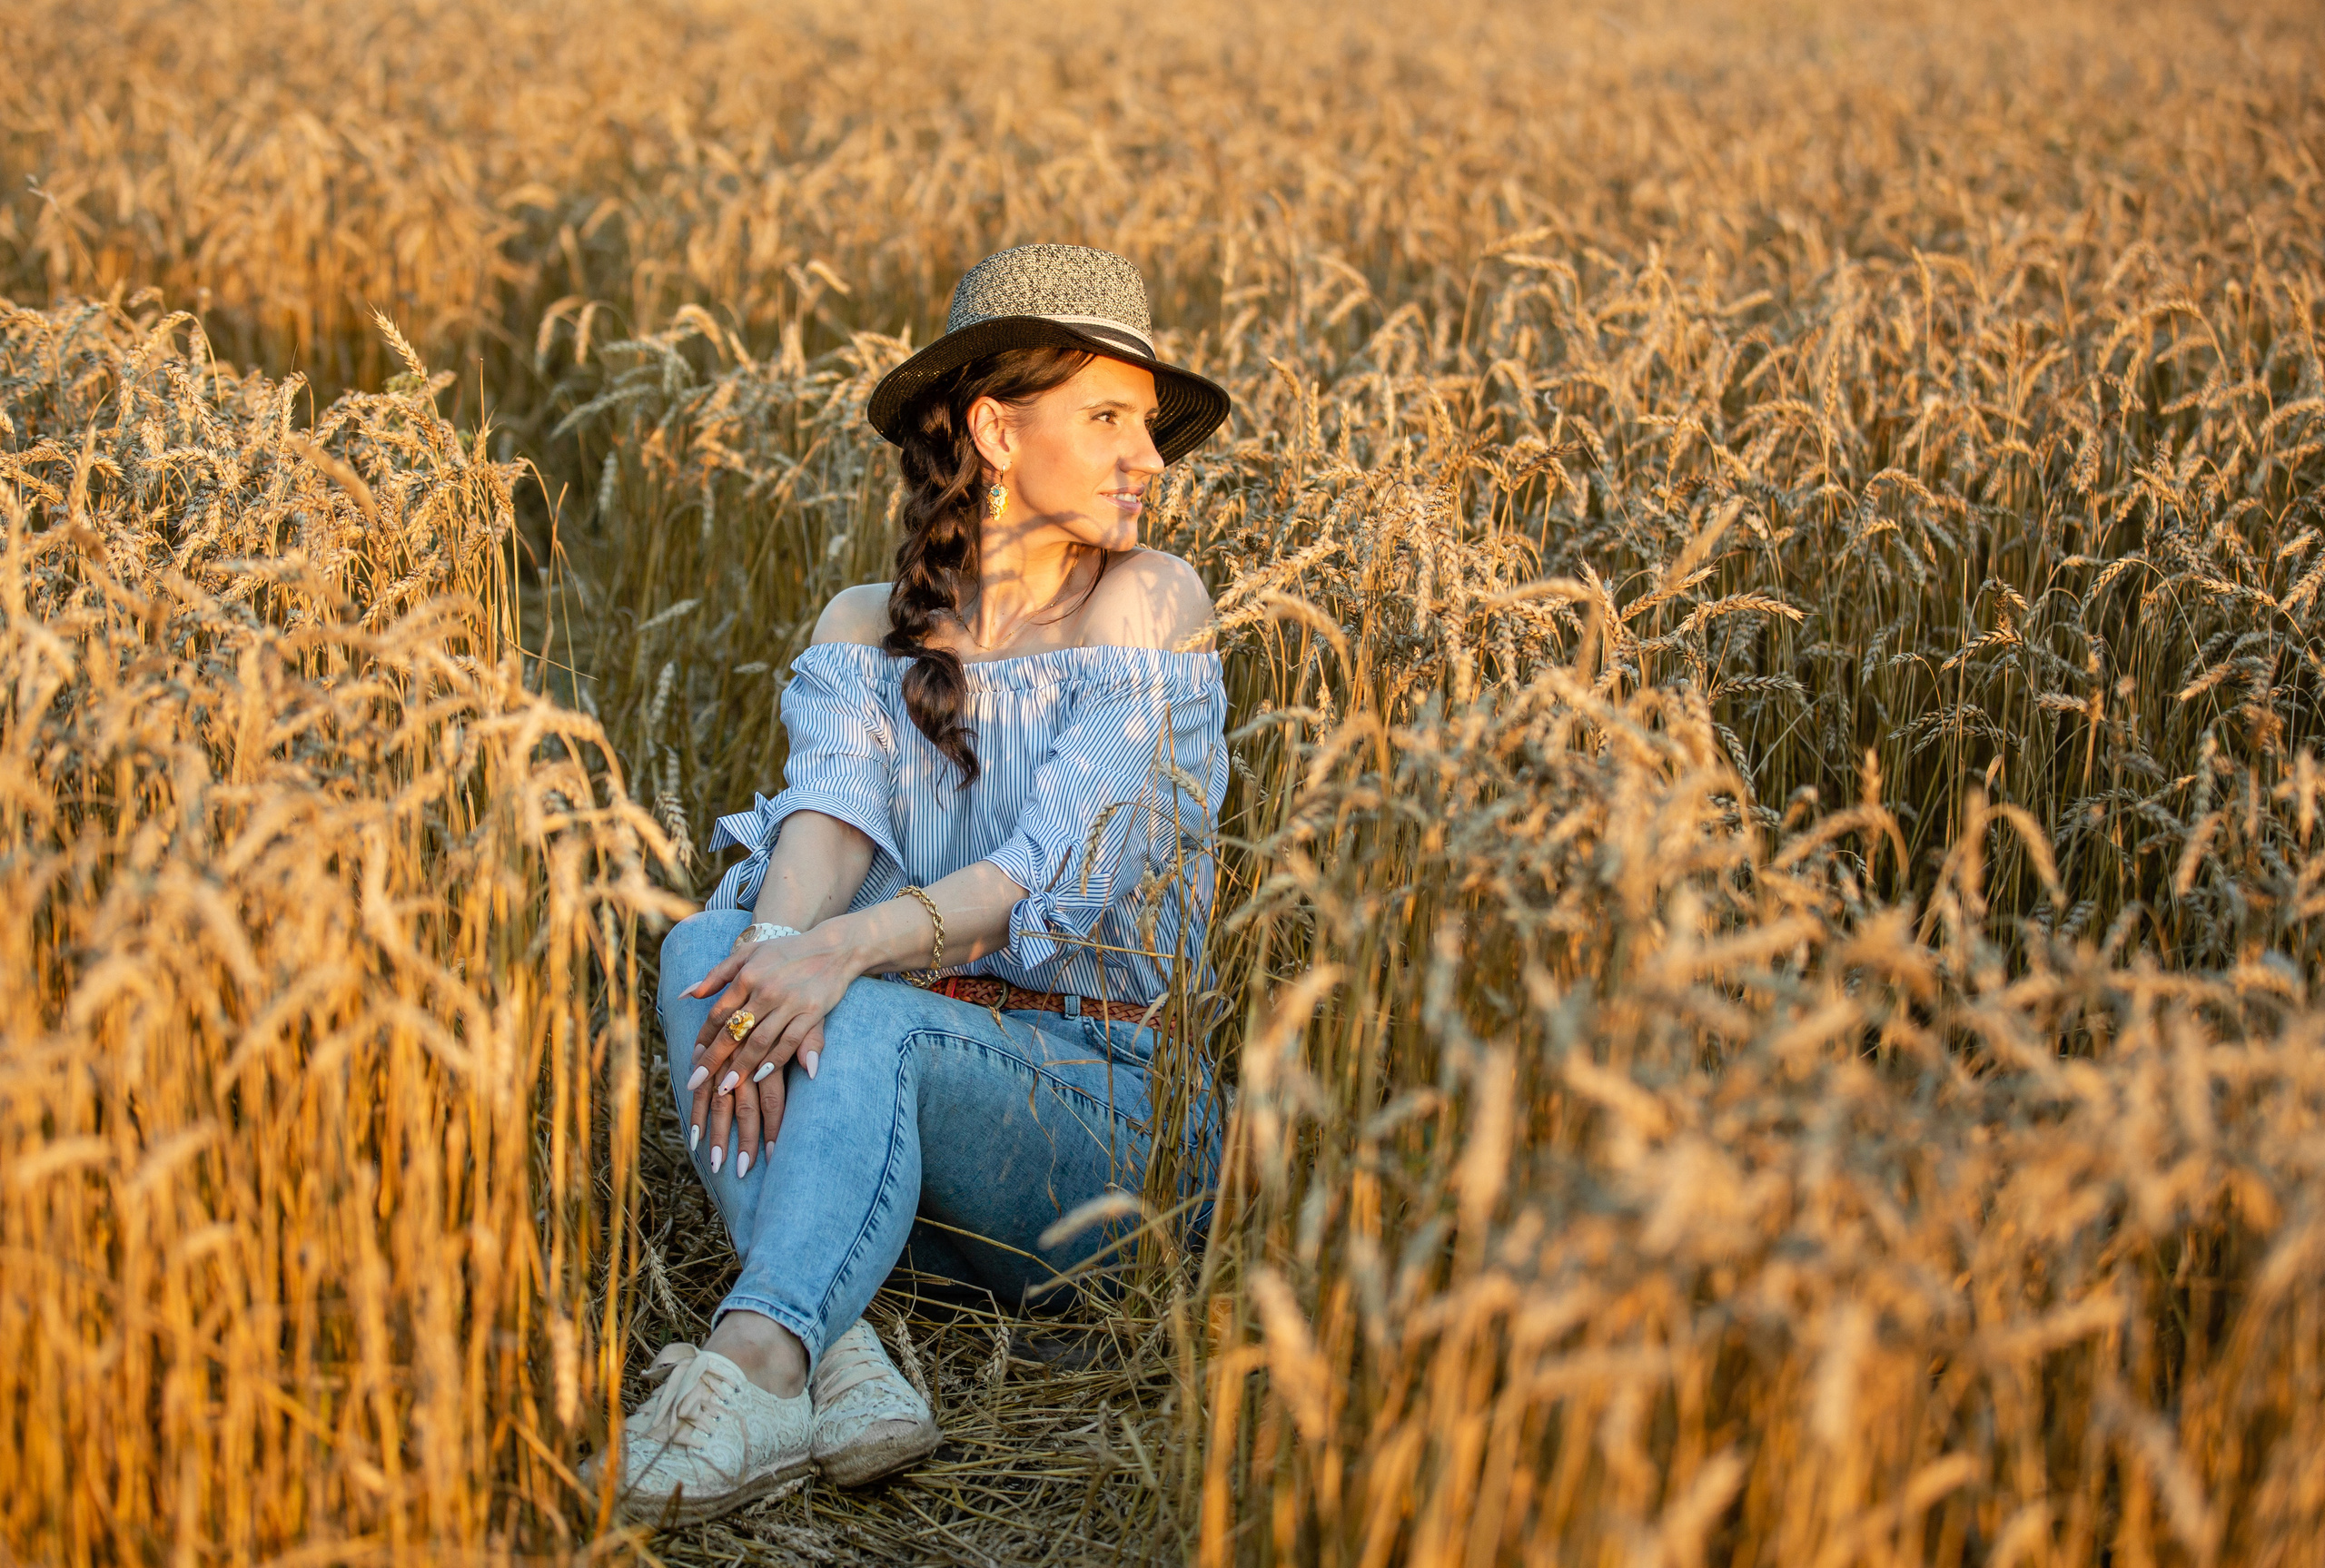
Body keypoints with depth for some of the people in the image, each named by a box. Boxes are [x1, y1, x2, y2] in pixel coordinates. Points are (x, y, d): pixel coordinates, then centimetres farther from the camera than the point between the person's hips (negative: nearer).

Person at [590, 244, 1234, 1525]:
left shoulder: (1147, 604, -2)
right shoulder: (868, 629, 9)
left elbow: (1062, 865, -15)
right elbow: (832, 807, -12)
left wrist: (848, 950, -32)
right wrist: (782, 942, -36)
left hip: (1102, 1109, -4)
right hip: (907, 1097, 4)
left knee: (875, 1020, -33)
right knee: (706, 948, -24)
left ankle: (751, 1369, -54)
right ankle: (843, 1366, -41)